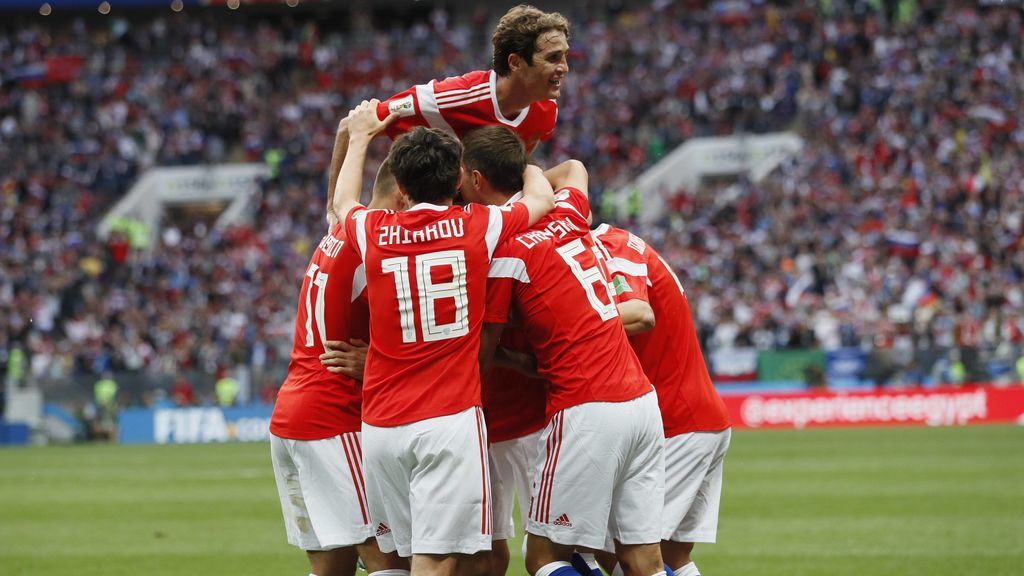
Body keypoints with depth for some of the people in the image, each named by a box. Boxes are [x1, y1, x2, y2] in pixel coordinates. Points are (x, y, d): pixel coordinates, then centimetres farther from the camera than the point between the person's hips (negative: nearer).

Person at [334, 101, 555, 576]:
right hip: (450, 420, -3)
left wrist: (359, 138, 45)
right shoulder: (479, 227, -1)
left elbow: (343, 202, 30)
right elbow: (541, 197, 22)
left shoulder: (374, 232, 3)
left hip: (381, 424, 3)